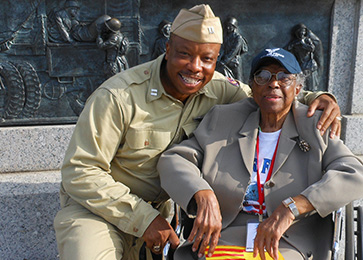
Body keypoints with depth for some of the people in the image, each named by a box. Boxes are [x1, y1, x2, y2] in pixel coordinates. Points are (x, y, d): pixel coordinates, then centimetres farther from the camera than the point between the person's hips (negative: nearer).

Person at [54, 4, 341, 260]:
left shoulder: (216, 88, -9)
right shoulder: (119, 96, -24)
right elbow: (81, 172, -21)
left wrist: (317, 98, -15)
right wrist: (143, 219, -25)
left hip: (160, 206, 5)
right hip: (96, 206, -5)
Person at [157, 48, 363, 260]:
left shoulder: (316, 129, 7)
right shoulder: (223, 121, 11)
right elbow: (173, 160, 5)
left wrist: (290, 208, -22)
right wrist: (204, 196, -17)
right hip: (221, 241, 2)